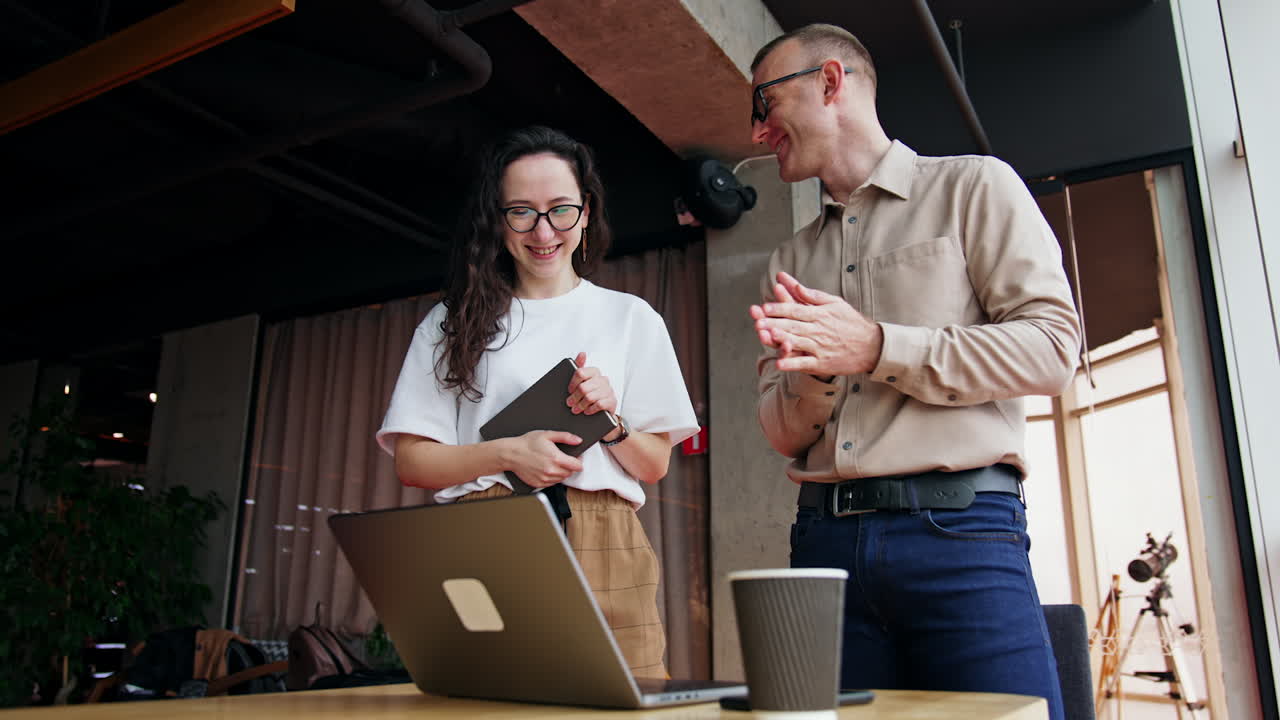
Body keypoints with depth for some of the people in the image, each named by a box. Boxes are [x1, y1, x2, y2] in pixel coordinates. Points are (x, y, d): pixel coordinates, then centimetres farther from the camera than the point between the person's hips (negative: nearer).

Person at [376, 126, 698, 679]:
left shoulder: (630, 317, 13)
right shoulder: (454, 321, 14)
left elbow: (655, 466, 13)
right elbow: (410, 461, 6)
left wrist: (611, 423, -7)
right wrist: (507, 454, -10)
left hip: (598, 550, 1)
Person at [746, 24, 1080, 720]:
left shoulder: (972, 186, 7)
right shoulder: (790, 260, 18)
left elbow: (1052, 348, -5)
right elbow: (781, 433, 13)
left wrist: (874, 348, -13)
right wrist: (814, 372, -9)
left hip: (958, 527, -4)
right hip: (825, 534, 4)